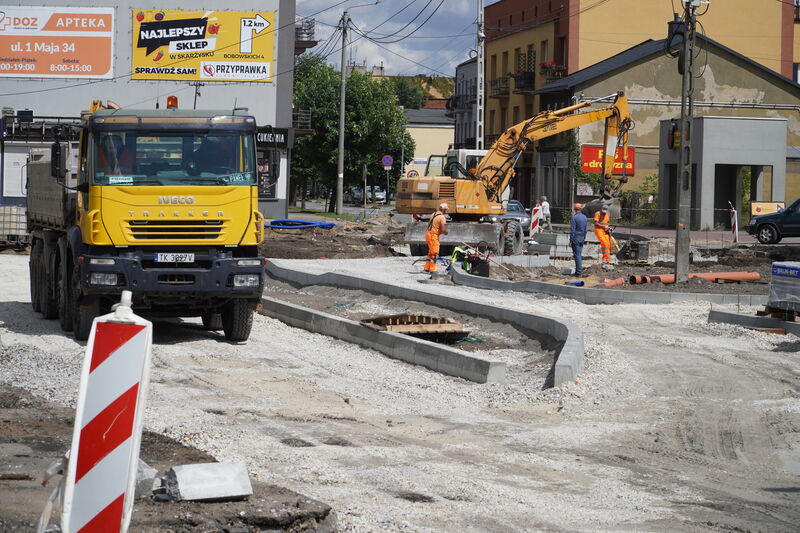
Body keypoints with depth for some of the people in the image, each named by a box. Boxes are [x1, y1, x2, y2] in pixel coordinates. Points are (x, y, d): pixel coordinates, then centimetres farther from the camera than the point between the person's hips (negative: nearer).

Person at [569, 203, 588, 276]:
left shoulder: (574, 217, -14)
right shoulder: (585, 217, 8)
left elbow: (572, 230, -15)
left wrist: (571, 241, -11)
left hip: (576, 238, -7)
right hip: (582, 238, 7)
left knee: (577, 255, -5)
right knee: (580, 254, 13)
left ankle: (579, 271, -7)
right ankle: (579, 269, 16)